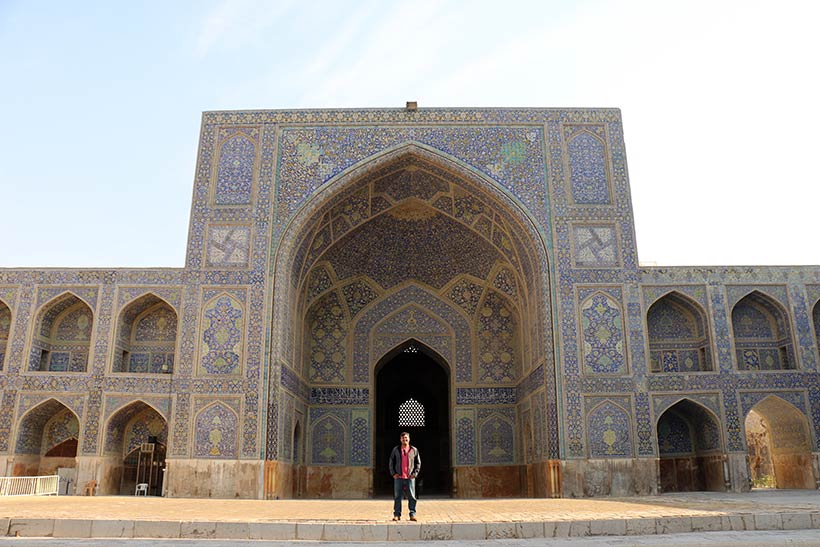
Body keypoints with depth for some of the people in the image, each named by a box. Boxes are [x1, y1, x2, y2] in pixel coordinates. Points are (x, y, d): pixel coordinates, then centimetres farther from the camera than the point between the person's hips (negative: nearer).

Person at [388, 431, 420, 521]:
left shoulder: (414, 450, 6)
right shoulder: (396, 449, 7)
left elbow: (418, 463, 11)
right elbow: (391, 462, 12)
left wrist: (415, 473, -1)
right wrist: (393, 473, 1)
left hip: (410, 477, 0)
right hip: (398, 477, 1)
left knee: (412, 497, -1)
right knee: (397, 496, 3)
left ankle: (412, 514, 7)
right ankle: (397, 515, 10)